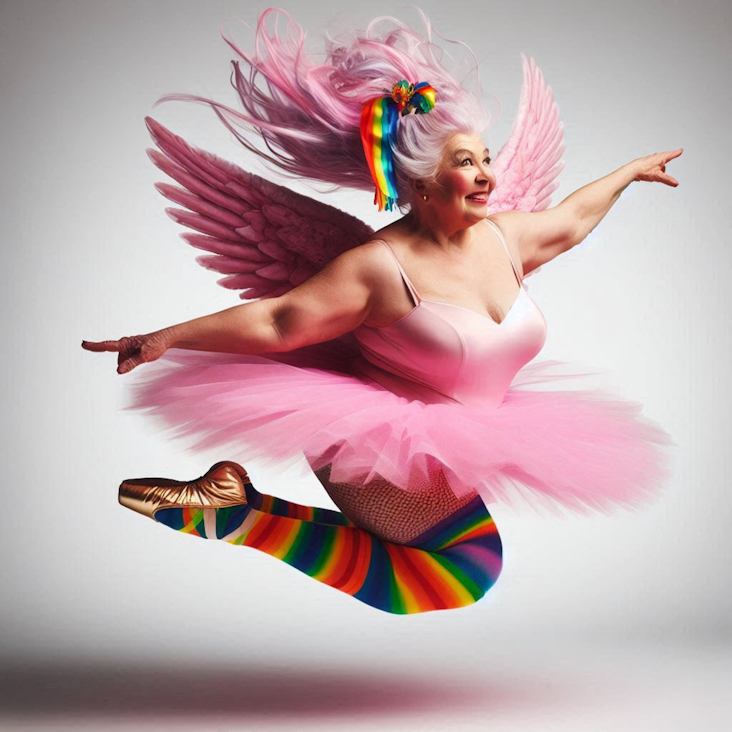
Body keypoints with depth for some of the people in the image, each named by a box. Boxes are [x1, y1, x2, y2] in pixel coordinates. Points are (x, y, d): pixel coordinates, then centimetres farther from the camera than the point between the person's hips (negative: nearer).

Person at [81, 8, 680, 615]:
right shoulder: (382, 266, -18)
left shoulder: (504, 235, 4)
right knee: (473, 563, -18)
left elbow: (570, 220, 26)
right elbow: (274, 321, -21)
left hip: (464, 445, 8)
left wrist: (629, 172, 37)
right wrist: (167, 339, -28)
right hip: (384, 453, -8)